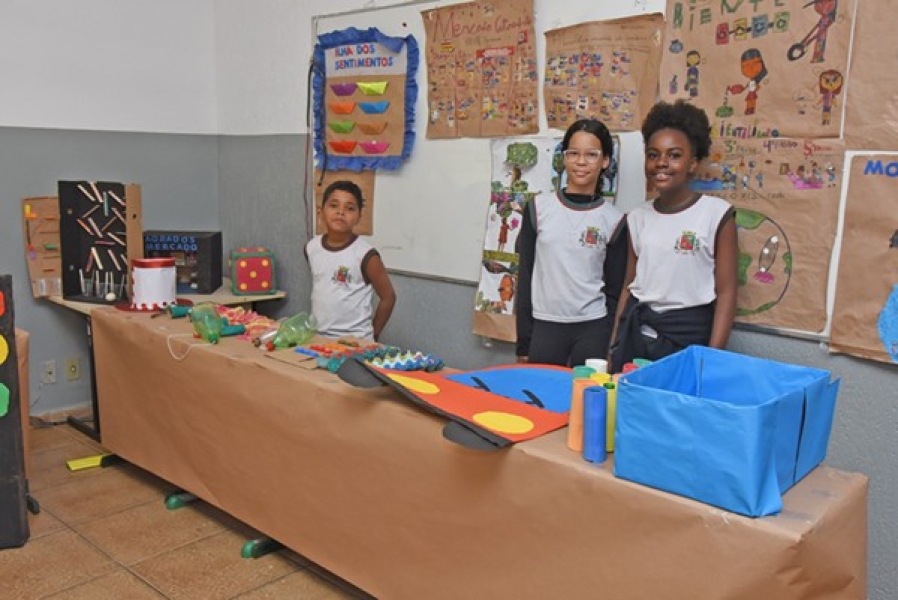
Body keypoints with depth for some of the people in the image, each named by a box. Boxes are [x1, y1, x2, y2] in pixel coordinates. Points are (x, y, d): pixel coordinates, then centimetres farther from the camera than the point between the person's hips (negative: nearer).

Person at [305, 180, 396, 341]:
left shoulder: (365, 255, -13)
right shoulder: (311, 247, 2)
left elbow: (388, 297, -7)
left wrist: (372, 335, -1)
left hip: (355, 341, -5)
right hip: (318, 336, 5)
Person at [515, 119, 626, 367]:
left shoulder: (613, 219, 1)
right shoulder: (538, 208, 1)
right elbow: (525, 274, 2)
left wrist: (612, 347, 2)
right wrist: (523, 342, 0)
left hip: (593, 329, 0)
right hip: (544, 327, 1)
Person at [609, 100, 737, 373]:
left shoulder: (717, 213, -6)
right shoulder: (638, 217, 7)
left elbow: (726, 292, -7)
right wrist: (614, 345, 9)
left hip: (688, 336, -4)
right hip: (635, 332, 4)